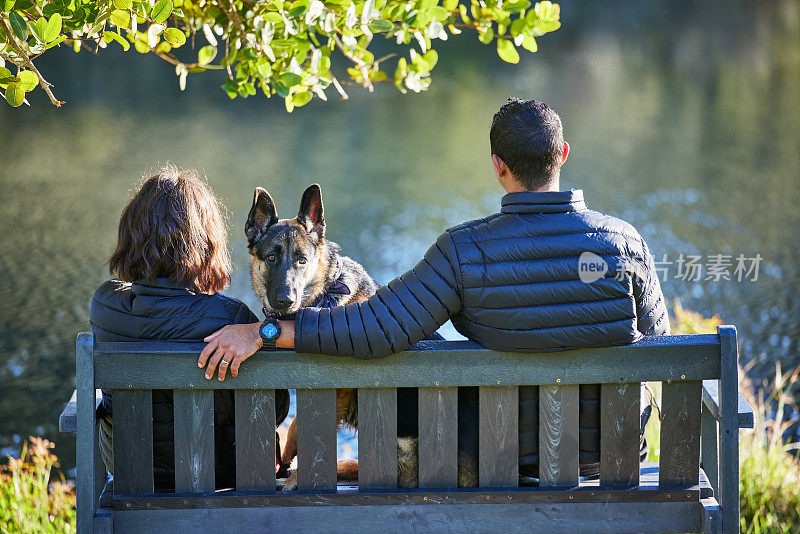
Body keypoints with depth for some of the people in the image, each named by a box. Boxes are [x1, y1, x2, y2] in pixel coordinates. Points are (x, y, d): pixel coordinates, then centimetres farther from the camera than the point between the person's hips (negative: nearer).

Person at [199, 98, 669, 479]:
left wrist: (260, 331, -21)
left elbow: (374, 330, -27)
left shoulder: (466, 252, -23)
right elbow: (656, 341, -2)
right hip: (611, 449, 2)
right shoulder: (625, 242, -16)